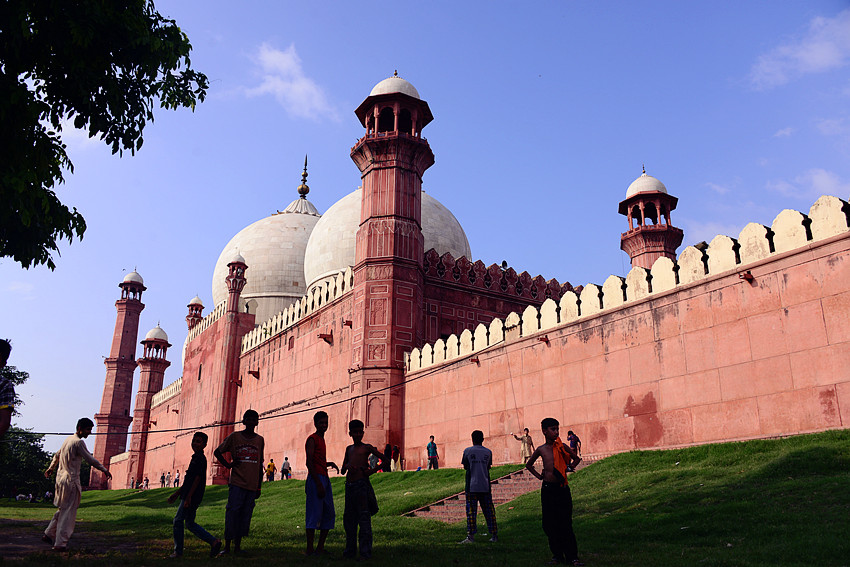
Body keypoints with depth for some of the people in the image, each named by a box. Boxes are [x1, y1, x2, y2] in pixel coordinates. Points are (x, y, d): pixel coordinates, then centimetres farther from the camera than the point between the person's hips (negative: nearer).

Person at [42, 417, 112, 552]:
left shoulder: (68, 439, 13)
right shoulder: (78, 442, -15)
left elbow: (57, 455, 28)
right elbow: (90, 459, -16)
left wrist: (51, 468, 43)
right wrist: (104, 470, -7)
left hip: (61, 478, 9)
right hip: (71, 480, -9)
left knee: (63, 509, 21)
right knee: (69, 512, -5)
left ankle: (49, 534, 26)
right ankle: (60, 543, -5)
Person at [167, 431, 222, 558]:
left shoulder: (200, 459, -12)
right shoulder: (195, 458, 18)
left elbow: (197, 479, -19)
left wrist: (188, 497, -23)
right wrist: (177, 493, 26)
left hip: (192, 497, -10)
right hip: (188, 496, 10)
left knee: (178, 520, -3)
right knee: (189, 523, 12)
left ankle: (178, 551, 6)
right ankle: (214, 542, 11)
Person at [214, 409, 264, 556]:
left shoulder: (260, 440, 10)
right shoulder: (234, 436, 3)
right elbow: (217, 451, 12)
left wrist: (259, 487, 12)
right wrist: (227, 464, -1)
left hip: (252, 484, 2)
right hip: (237, 483, -2)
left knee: (246, 514, 2)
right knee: (232, 512, -8)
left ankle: (238, 545, 11)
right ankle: (227, 545, 1)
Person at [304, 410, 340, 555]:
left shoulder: (321, 440, 21)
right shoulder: (312, 439, -6)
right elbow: (309, 463, -16)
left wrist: (330, 464, 14)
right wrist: (318, 484, -21)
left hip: (325, 478, 9)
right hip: (315, 479, -9)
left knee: (329, 514, 8)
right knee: (314, 514, -8)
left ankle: (320, 547, 14)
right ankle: (310, 549, -3)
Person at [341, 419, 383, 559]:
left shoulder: (367, 448, 3)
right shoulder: (349, 449, 19)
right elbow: (343, 471, 21)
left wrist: (373, 470, -8)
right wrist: (347, 466, -1)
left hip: (362, 484, -6)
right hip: (349, 485, 6)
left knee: (364, 517, -8)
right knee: (349, 518, 7)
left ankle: (365, 551, -7)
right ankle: (350, 550, 13)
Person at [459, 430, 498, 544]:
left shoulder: (467, 451, -2)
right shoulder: (488, 452, 4)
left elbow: (465, 466, 8)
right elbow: (488, 467, 13)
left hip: (472, 486, -2)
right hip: (485, 486, 2)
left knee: (471, 511, 0)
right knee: (489, 511, 9)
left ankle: (471, 536, -4)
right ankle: (494, 535, 13)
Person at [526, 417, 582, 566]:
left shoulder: (562, 447, -1)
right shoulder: (541, 450, 1)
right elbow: (529, 464, 18)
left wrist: (568, 468, 11)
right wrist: (539, 476, 8)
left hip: (562, 488, -1)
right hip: (547, 489, 1)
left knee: (566, 524, -2)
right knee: (550, 524, 5)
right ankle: (557, 555, 17)